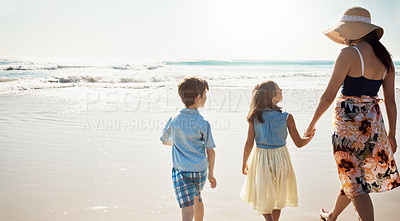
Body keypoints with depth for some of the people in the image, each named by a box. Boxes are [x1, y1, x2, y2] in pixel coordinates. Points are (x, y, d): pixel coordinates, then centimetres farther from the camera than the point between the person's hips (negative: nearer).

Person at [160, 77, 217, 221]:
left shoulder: (174, 121, -5)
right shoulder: (203, 124, -10)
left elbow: (165, 141, 14)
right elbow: (210, 151, -6)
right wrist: (211, 174, 6)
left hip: (181, 172, -1)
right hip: (200, 171, 1)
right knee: (197, 198, 29)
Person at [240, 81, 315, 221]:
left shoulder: (254, 117, -11)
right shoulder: (287, 118, -14)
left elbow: (249, 143, -8)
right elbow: (299, 143, -7)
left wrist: (244, 163, 6)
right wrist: (310, 137, 15)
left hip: (261, 158, 0)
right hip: (280, 158, 0)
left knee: (263, 197, 14)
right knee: (278, 196, 19)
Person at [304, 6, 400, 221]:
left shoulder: (350, 53, -15)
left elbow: (329, 95, -15)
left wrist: (312, 123, -3)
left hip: (348, 120, -8)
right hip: (372, 121, 8)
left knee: (355, 181, 0)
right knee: (351, 174, 22)